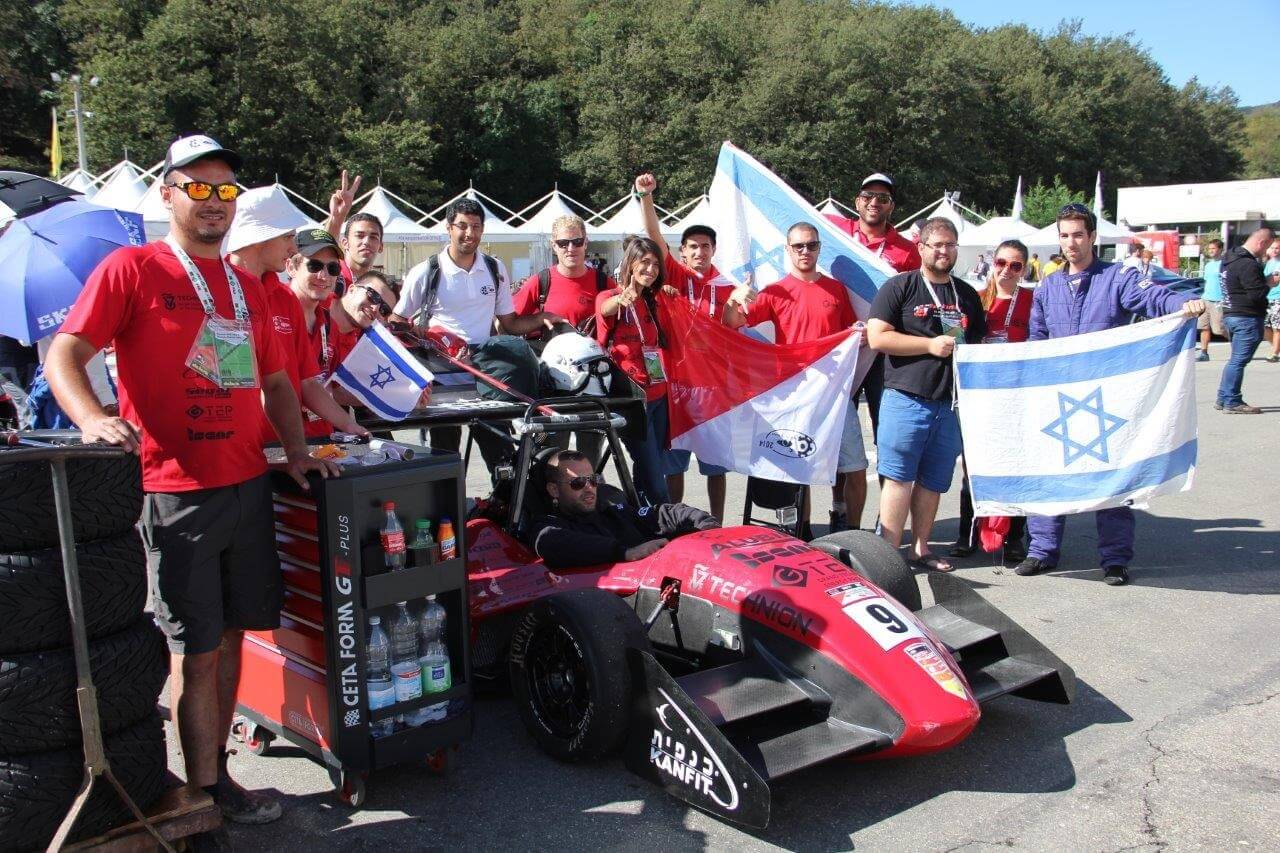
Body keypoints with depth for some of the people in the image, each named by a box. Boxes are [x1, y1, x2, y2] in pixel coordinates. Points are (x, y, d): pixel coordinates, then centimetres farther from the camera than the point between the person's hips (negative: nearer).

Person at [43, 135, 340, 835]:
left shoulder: (246, 286, 16)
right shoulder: (131, 267, -3)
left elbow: (275, 380, 22)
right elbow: (64, 355, -10)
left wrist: (297, 452, 9)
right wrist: (93, 418, -29)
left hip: (249, 484, 6)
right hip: (176, 492, -6)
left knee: (230, 634, 13)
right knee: (195, 648, 1)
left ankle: (215, 768, 26)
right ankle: (205, 790, 15)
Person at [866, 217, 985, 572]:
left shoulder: (967, 295, 17)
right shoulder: (900, 287, 0)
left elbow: (980, 344, 27)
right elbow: (878, 337, -10)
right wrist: (930, 345, -13)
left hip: (950, 403, 5)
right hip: (906, 399, -5)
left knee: (933, 482, 11)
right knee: (898, 479, -5)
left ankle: (920, 547, 21)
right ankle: (890, 551, 0)